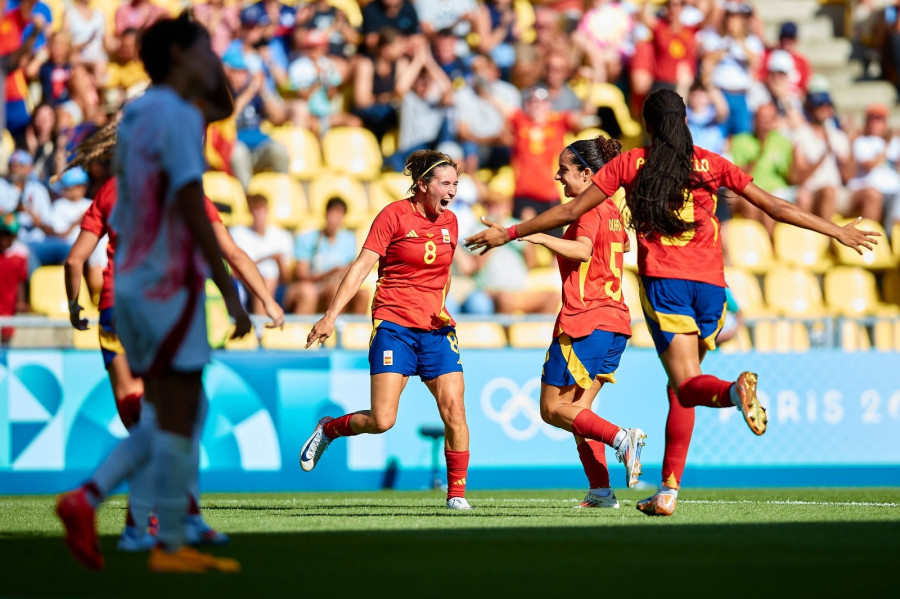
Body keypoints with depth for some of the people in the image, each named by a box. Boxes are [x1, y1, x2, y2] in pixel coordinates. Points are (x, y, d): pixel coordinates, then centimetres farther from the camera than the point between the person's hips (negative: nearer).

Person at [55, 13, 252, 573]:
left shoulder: (135, 117, 14)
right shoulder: (177, 116, -13)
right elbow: (193, 214, -18)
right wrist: (232, 294, -16)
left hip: (131, 283, 9)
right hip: (171, 286, -9)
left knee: (169, 418, 15)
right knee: (177, 422, -1)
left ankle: (88, 499, 1)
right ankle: (171, 547, 3)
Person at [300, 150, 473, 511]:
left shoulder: (449, 222, 11)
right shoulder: (394, 215, -6)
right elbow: (362, 266, -9)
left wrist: (441, 306, 5)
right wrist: (331, 315, -14)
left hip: (436, 329, 5)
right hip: (394, 326, -5)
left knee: (454, 409, -9)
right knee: (382, 420, -13)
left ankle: (456, 494, 1)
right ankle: (328, 429, 17)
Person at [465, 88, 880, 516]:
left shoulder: (630, 164, 7)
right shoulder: (709, 164, 11)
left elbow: (569, 212, 8)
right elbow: (772, 206, 11)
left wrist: (508, 234, 18)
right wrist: (837, 231, 19)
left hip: (663, 282, -3)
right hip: (710, 284, 3)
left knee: (687, 385, -11)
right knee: (680, 388, 15)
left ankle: (735, 390, -47)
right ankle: (668, 491, 9)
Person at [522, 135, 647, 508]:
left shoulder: (589, 209, -11)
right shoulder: (611, 209, 17)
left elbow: (583, 249, -30)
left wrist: (536, 236, -35)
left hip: (585, 320, -9)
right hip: (614, 320, 9)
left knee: (553, 409, -3)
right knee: (577, 409, 11)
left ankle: (621, 439, -20)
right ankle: (601, 491, 1)